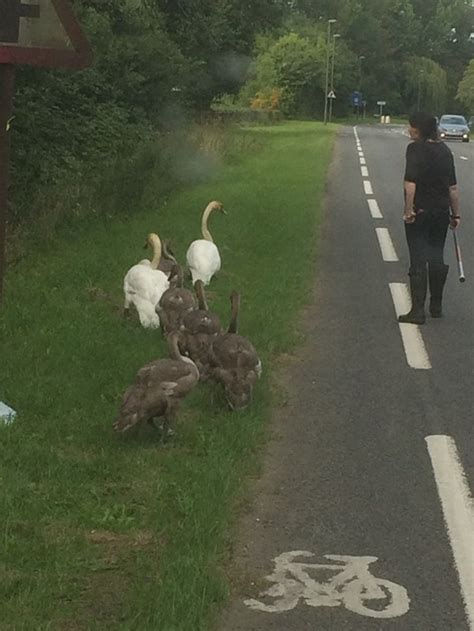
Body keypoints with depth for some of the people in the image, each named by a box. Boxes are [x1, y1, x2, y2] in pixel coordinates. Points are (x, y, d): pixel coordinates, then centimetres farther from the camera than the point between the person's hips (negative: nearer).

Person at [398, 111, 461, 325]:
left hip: (420, 212, -5)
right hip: (441, 211, 5)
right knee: (437, 258, 16)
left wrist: (408, 210, -19)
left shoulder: (415, 149, -13)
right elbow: (453, 187, 8)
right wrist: (455, 214, 15)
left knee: (418, 261, -2)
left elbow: (410, 183, -23)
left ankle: (417, 311, -4)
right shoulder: (445, 150, 6)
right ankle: (436, 306, 25)